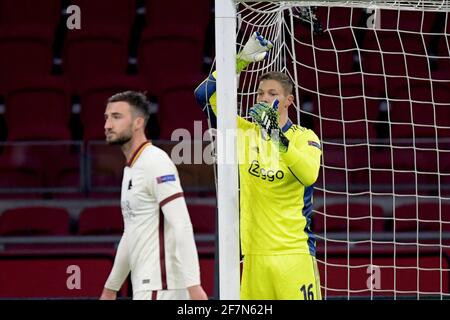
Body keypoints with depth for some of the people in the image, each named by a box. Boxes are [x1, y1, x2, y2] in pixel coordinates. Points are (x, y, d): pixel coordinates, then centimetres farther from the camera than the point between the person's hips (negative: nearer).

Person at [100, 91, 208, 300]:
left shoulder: (156, 162, -12)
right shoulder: (131, 168, 19)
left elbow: (182, 226, -20)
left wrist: (193, 285, -27)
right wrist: (110, 288, 30)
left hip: (159, 286, -10)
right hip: (145, 285, 10)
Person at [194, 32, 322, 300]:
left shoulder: (304, 137, 1)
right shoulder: (246, 131, 10)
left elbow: (309, 175, -19)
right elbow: (204, 96, 3)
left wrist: (278, 135, -28)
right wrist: (242, 60, -4)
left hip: (294, 251, -3)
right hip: (254, 254, 3)